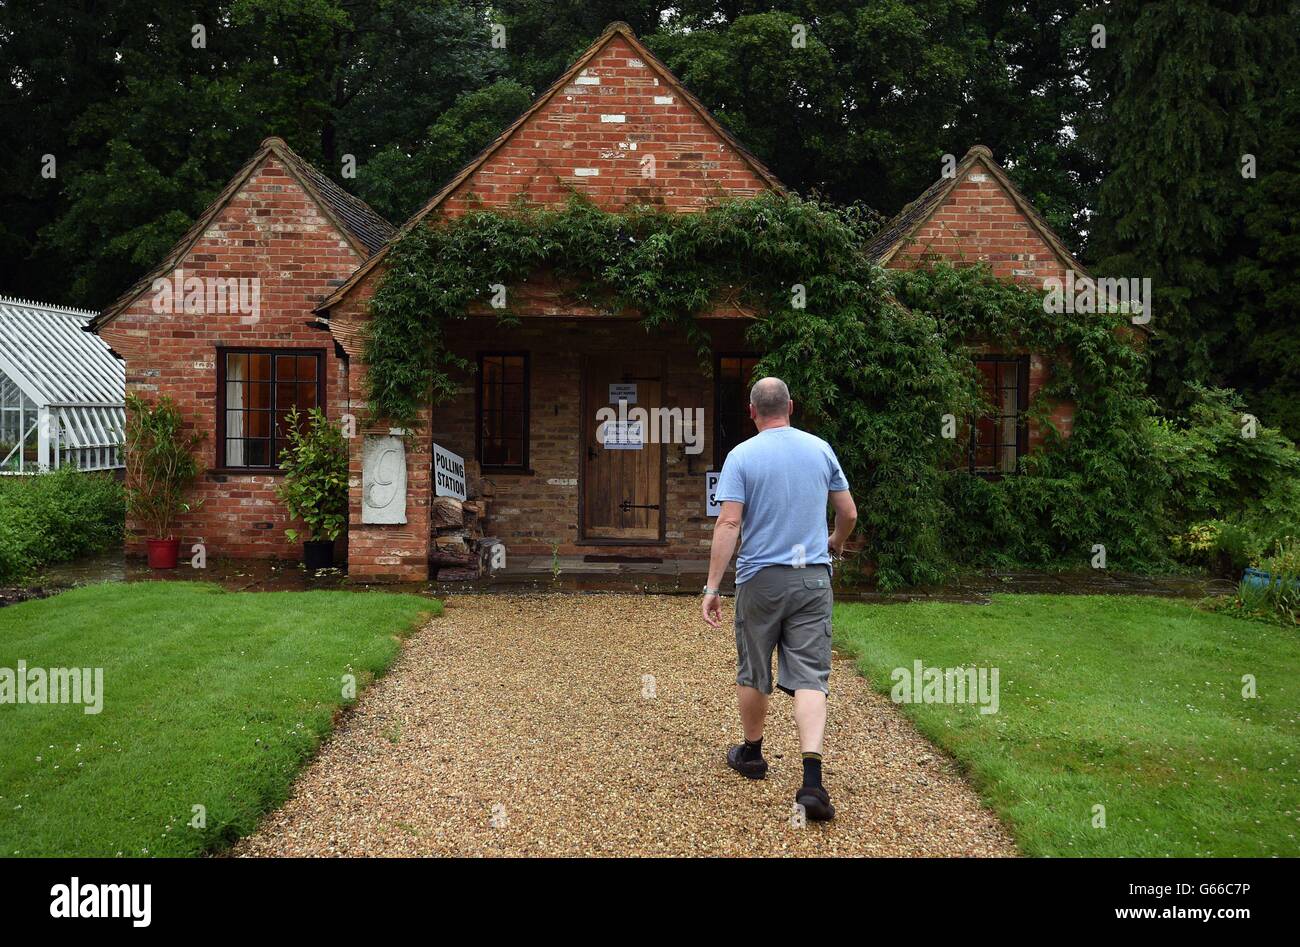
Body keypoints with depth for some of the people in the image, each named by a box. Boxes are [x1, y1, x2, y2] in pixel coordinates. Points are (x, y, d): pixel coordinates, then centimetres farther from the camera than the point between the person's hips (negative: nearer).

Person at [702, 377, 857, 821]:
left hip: (761, 579, -2)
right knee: (810, 677, -2)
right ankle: (812, 781, -14)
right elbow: (849, 513, 11)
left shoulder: (742, 456, -7)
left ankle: (751, 753, 33)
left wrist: (712, 587, -12)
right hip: (813, 578, 2)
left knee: (754, 674, 16)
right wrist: (836, 543, 32)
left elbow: (728, 524, -14)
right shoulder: (820, 449, 3)